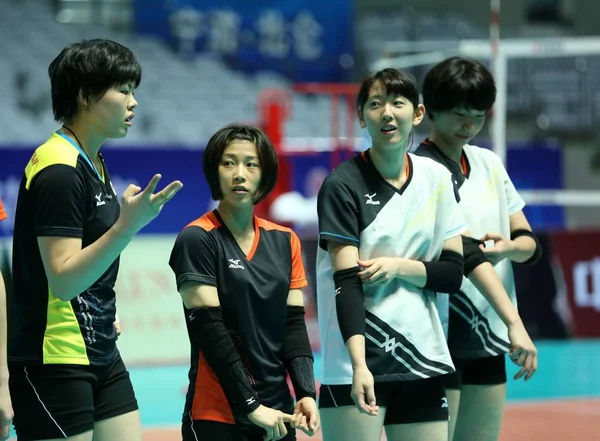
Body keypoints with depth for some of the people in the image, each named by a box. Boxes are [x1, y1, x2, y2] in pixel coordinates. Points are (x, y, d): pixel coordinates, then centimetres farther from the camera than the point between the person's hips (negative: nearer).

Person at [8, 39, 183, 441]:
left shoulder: (93, 163, 12)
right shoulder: (58, 171, -17)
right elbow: (63, 280, -23)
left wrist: (103, 316, 15)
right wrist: (127, 226, -31)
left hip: (102, 355, 9)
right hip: (56, 363, -9)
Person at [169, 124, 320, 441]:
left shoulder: (285, 241, 10)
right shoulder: (197, 240, -7)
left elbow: (293, 323, 6)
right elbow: (209, 329, -12)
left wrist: (306, 393, -7)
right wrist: (250, 405, -15)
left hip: (278, 413, 5)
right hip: (218, 415, -5)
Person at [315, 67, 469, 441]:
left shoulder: (436, 178, 7)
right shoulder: (342, 185, -6)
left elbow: (453, 272, 8)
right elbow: (346, 283, -14)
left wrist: (399, 266, -11)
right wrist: (360, 365, -25)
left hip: (422, 360, 4)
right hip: (356, 367, -4)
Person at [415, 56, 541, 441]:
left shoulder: (489, 163, 12)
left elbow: (530, 243, 10)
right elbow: (465, 251, -20)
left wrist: (510, 247, -15)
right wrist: (514, 321, -28)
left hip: (489, 338, 7)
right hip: (443, 339, -7)